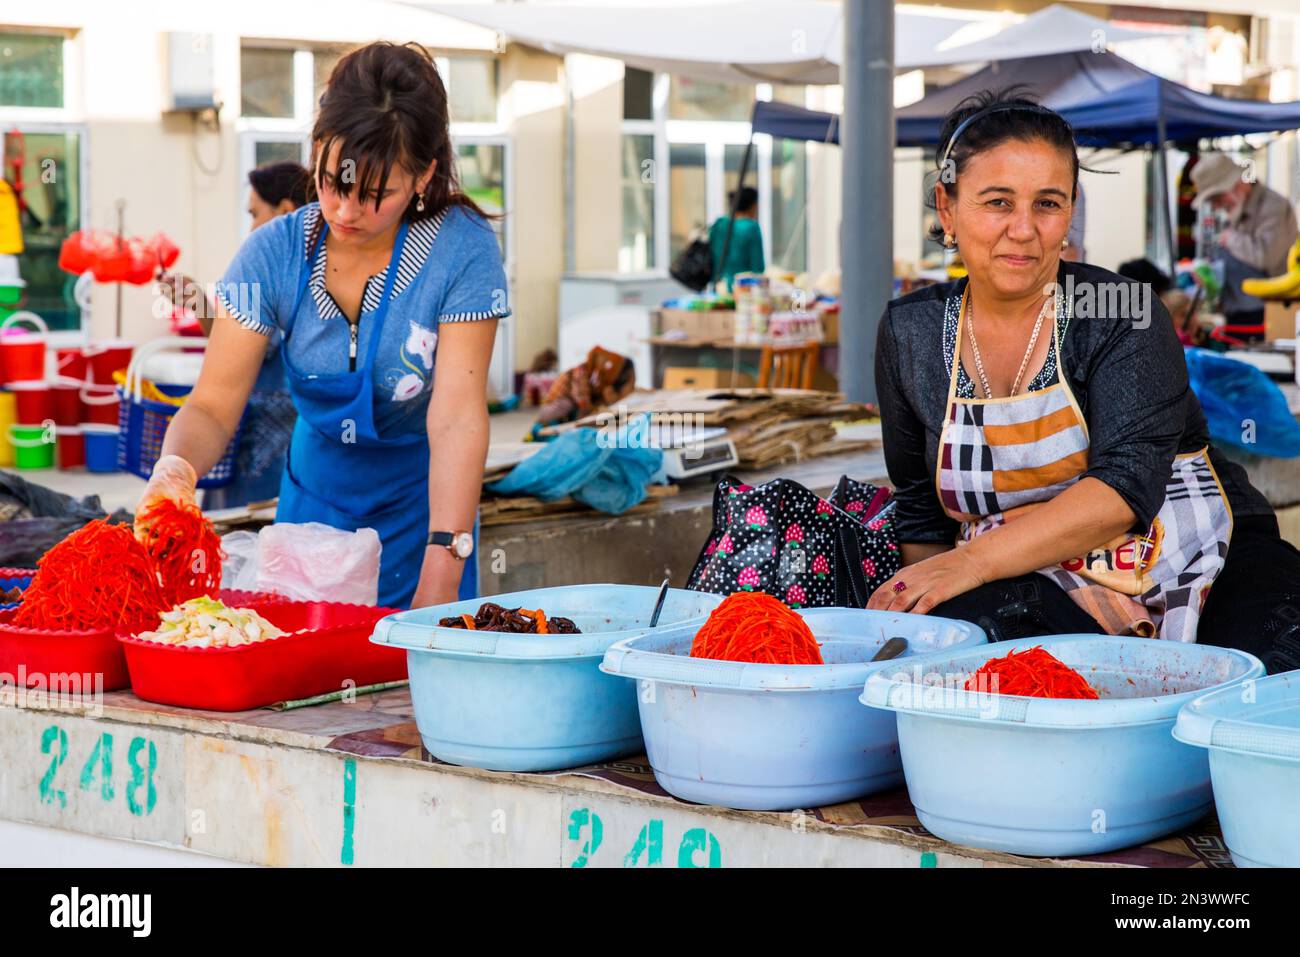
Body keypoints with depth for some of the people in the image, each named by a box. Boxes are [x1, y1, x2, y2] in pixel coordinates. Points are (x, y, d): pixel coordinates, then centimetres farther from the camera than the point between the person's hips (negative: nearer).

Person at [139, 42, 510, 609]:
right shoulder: (273, 254, -12)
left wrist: (439, 587, -34)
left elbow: (457, 419, -25)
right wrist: (176, 467, -36)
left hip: (419, 510, -2)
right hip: (313, 500, 3)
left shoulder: (460, 249, -20)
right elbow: (213, 407, -12)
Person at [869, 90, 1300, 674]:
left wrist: (974, 560, -27)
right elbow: (919, 511, 17)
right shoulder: (912, 333, 7)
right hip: (1036, 590, 3)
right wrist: (912, 602, -2)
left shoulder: (1120, 315, -4)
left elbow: (1128, 484, -17)